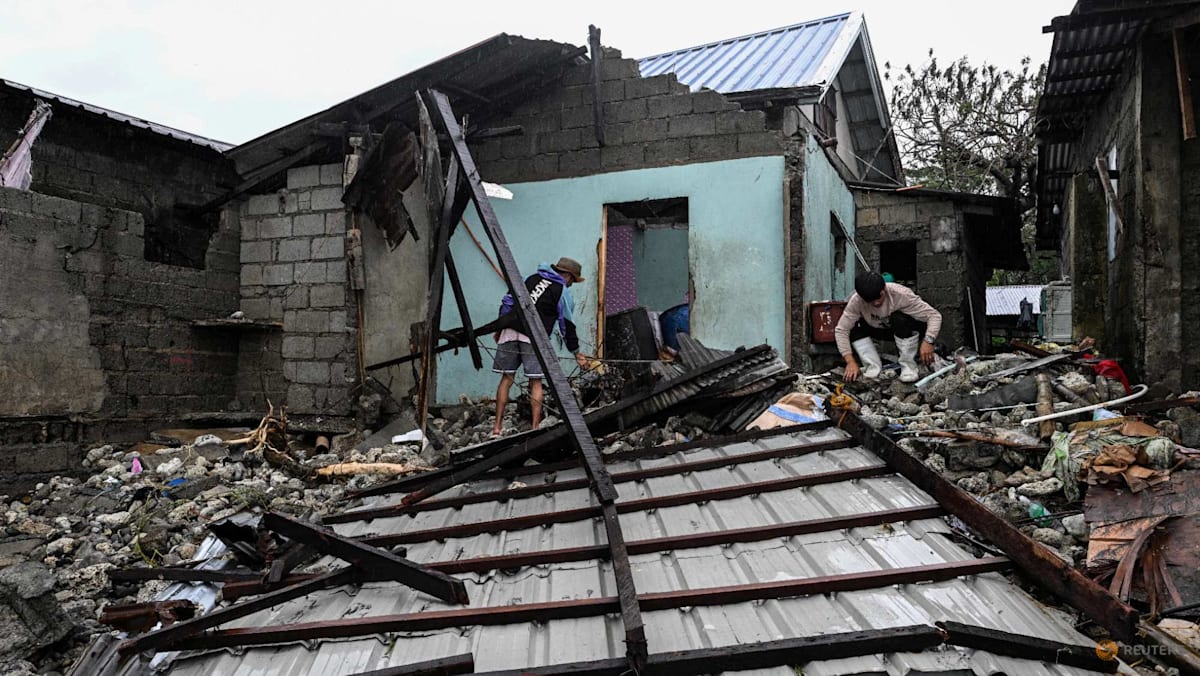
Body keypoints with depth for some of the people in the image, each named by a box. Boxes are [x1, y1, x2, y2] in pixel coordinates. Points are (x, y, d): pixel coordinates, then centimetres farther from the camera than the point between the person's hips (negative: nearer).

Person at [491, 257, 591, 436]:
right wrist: (576, 352, 17)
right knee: (535, 383, 4)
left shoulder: (531, 278, 21)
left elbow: (508, 301, 16)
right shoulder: (563, 293, 7)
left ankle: (496, 428, 8)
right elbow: (567, 325, 8)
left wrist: (500, 328, 21)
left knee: (506, 379, 9)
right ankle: (535, 427, 1)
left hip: (510, 331, 4)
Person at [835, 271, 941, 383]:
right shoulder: (856, 301, -27)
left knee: (899, 318, -36)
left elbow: (935, 315, -31)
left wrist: (928, 341, -47)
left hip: (908, 331, -3)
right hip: (880, 330, 3)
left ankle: (908, 365, -21)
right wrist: (850, 361, -35)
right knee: (854, 326, -22)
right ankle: (873, 366, -15)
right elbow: (841, 330, -26)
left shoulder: (901, 294, -33)